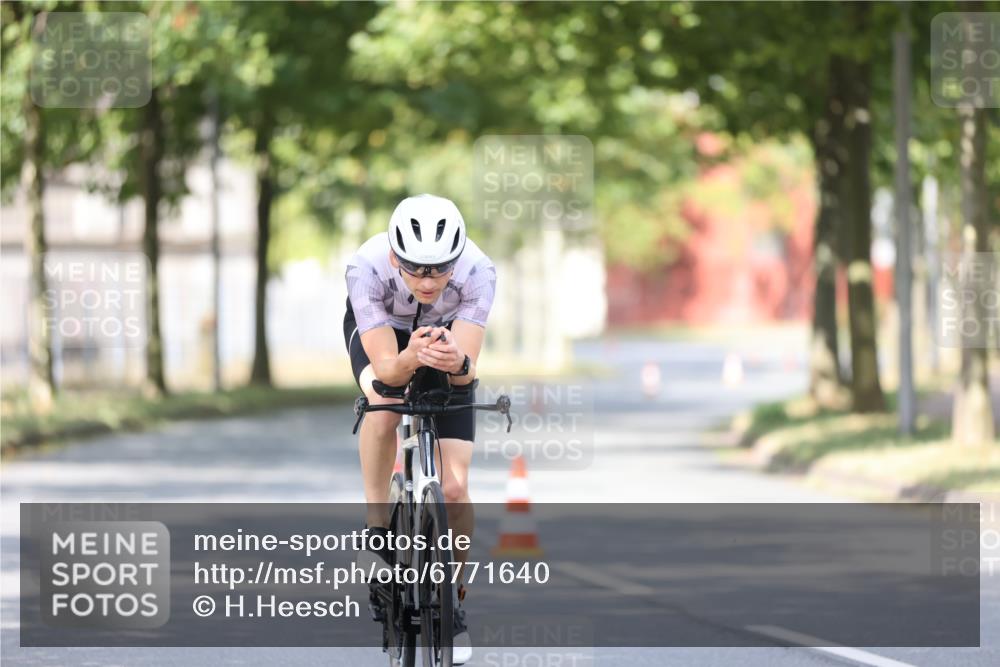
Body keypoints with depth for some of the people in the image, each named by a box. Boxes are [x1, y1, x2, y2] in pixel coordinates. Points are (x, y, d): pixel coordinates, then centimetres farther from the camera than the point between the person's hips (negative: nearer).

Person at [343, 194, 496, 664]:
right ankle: (377, 528, -15)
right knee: (385, 404, -36)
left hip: (448, 334, 1)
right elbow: (386, 369, -39)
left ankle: (453, 596, 12)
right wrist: (411, 358, -61)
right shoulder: (367, 268, -38)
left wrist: (457, 362, -62)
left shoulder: (477, 272, -36)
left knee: (454, 488, -11)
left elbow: (469, 370, -39)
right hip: (378, 330, -1)